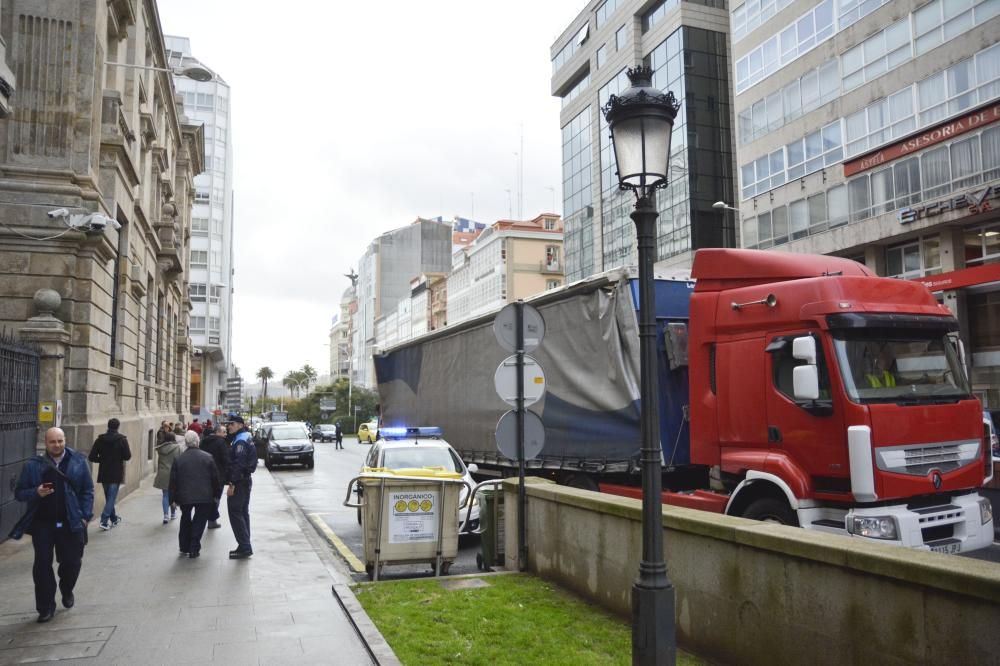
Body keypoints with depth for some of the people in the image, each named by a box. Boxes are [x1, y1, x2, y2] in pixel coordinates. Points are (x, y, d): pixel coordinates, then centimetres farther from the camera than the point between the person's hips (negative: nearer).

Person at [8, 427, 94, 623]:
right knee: (42, 565, 4)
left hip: (71, 523, 0)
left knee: (72, 562, 7)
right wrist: (36, 492, -18)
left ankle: (67, 591, 38)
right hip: (43, 524, 0)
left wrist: (85, 516, -4)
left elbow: (87, 491, 2)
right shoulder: (33, 466, -2)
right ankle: (46, 607, 18)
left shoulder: (78, 462, -2)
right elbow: (19, 493, 3)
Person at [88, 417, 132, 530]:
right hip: (116, 474, -4)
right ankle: (104, 520, -11)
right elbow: (128, 456, -13)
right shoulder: (122, 439, -10)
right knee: (112, 497, 0)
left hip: (104, 473, 4)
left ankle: (114, 519, 28)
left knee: (109, 497, 17)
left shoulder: (100, 439, -1)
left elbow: (91, 457, -2)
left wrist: (103, 459, 13)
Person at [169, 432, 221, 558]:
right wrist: (216, 494, 12)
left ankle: (184, 547, 26)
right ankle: (194, 549, 3)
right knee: (199, 522, 7)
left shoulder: (178, 459, -2)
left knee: (185, 521, 21)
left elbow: (173, 481, 1)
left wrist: (173, 499, 8)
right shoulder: (208, 458, -4)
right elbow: (216, 478, 0)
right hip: (204, 497, -2)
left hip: (184, 497, 2)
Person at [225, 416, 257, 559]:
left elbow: (238, 464, -25)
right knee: (243, 513, 14)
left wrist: (232, 484, -24)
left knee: (235, 514, -7)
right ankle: (245, 546, 21)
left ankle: (244, 547, -6)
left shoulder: (240, 441, -17)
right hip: (246, 480, 10)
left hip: (239, 483, -10)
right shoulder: (245, 439, 15)